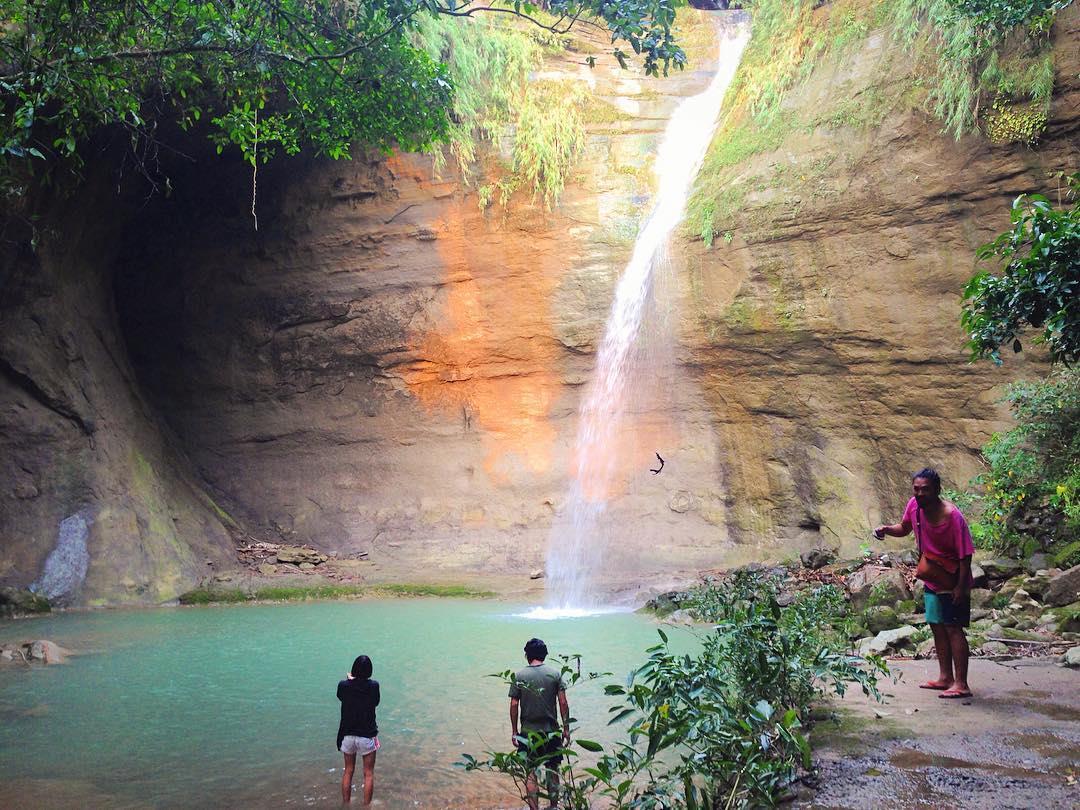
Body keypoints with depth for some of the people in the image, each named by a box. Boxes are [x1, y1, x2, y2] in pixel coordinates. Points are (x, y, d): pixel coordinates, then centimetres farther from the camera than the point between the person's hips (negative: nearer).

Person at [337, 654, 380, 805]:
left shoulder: (343, 685, -11)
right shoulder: (373, 686, -15)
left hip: (347, 735, 2)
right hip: (367, 736, -2)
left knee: (348, 771, 18)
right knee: (369, 773, 11)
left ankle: (346, 804, 26)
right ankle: (366, 805, 14)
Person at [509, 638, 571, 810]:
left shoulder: (518, 676, -5)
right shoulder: (555, 675, -3)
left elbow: (514, 705, -5)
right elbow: (563, 703, -5)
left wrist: (514, 731, 5)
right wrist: (566, 729, 3)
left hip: (528, 732, -1)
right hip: (551, 731, 1)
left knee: (530, 773, 6)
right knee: (553, 770, 15)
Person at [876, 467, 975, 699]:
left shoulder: (952, 516, -26)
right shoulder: (914, 505, -7)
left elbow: (965, 555, -22)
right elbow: (904, 528, 12)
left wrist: (961, 586, -24)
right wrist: (886, 529, -9)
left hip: (952, 581, -7)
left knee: (953, 628, -8)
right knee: (937, 627, 13)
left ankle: (961, 684, -3)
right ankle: (946, 677, 24)